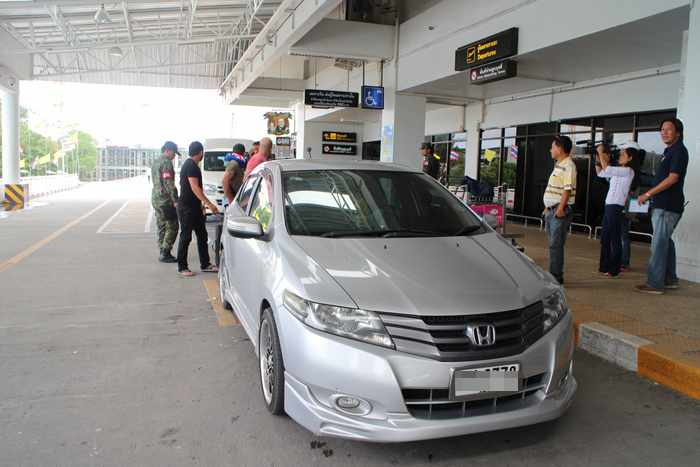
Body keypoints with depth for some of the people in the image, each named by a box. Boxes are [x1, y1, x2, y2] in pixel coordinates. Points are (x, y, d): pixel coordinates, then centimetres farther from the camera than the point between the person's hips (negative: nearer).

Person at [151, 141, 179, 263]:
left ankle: (163, 253, 16)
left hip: (156, 199, 10)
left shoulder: (155, 162, 19)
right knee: (172, 227, -4)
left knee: (162, 227, 13)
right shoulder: (166, 162, -13)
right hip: (165, 200, -10)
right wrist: (175, 200, -18)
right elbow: (169, 183, -20)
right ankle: (165, 253, -5)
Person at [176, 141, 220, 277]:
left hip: (194, 206, 10)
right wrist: (209, 204, -25)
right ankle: (182, 267, 5)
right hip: (186, 208, -10)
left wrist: (202, 204, 26)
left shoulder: (191, 165, 16)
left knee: (202, 235, 11)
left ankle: (205, 264, 17)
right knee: (186, 237, -3)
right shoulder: (191, 166, -16)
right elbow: (195, 188, -23)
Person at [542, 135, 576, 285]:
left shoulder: (568, 166, -13)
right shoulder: (558, 165, 18)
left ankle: (556, 277, -1)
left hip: (560, 211, -10)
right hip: (551, 210, 10)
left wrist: (560, 209, -24)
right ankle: (553, 274, 22)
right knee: (553, 244, 14)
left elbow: (567, 190, -20)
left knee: (555, 245, -7)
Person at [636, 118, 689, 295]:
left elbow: (672, 178, -18)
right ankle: (670, 279, 27)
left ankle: (655, 284, -5)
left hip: (668, 206, -10)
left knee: (659, 244, -9)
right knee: (665, 241, 17)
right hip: (663, 205, 10)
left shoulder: (679, 150, -11)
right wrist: (651, 196, 19)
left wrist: (648, 194, -18)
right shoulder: (670, 151, 18)